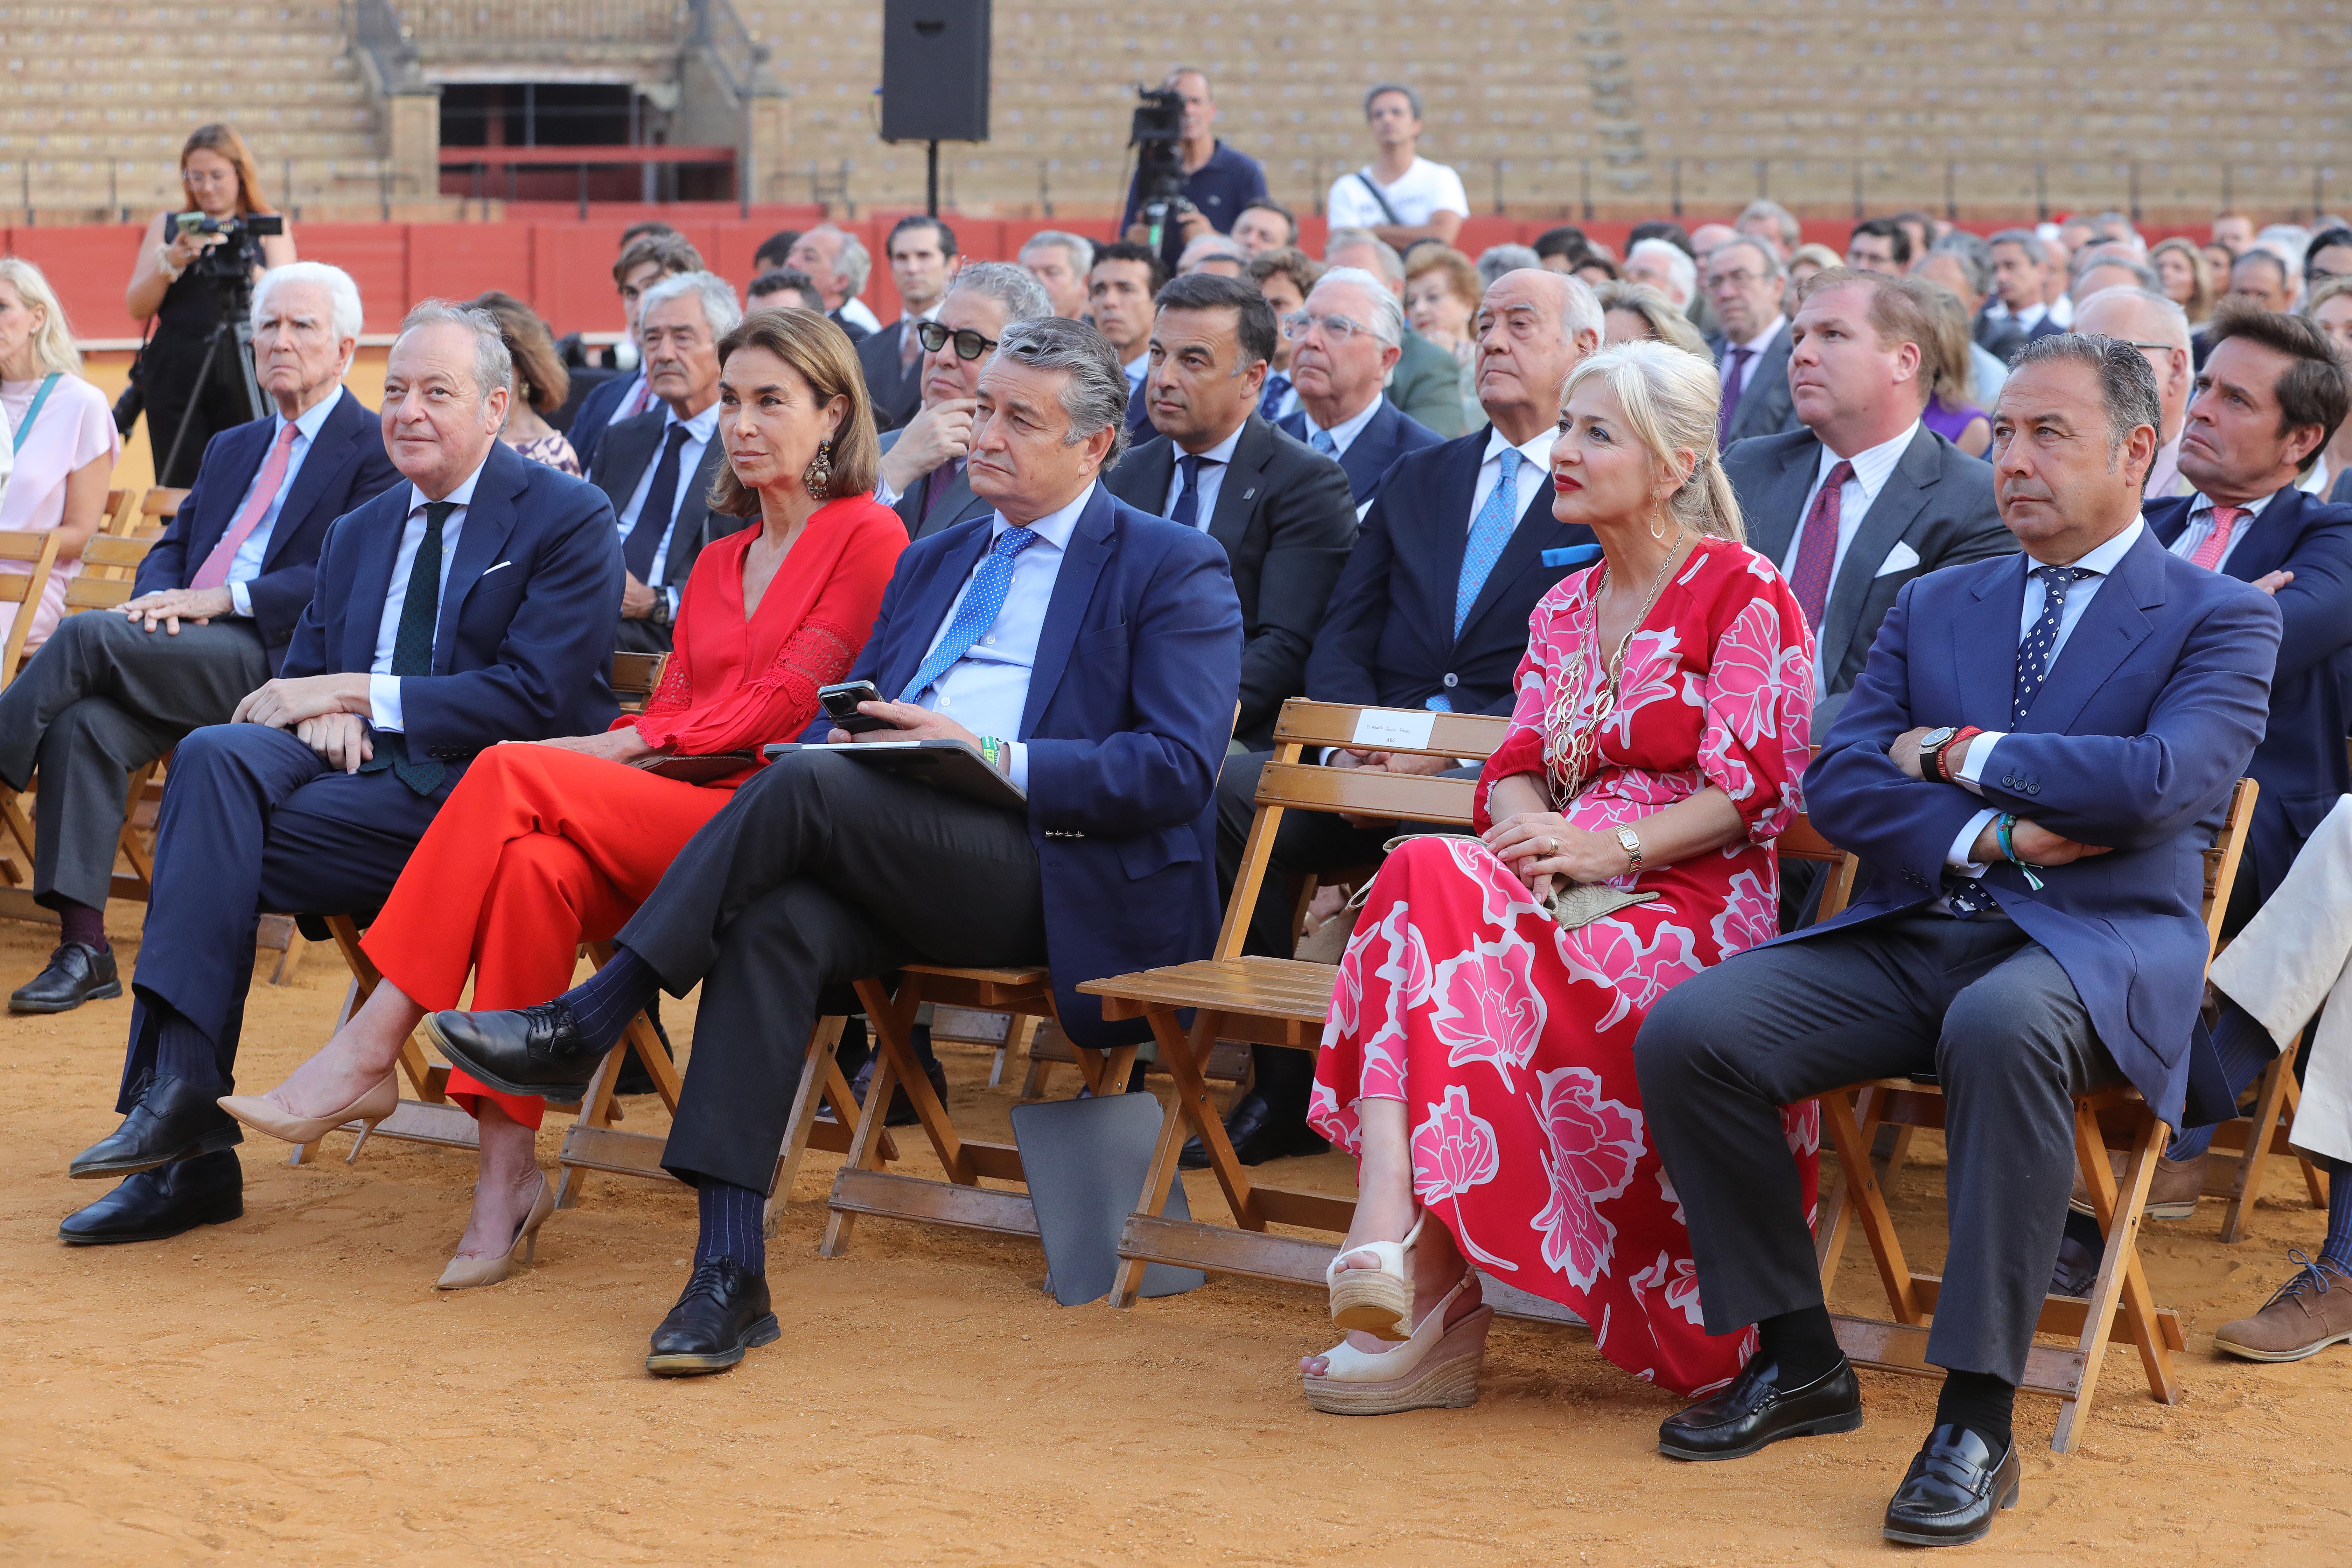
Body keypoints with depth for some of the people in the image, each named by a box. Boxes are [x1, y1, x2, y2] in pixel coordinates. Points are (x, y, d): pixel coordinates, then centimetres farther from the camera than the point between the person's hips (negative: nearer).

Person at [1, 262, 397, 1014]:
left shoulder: (377, 450, 3)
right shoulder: (232, 449, 28)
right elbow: (171, 546, 23)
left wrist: (220, 599, -15)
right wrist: (160, 597, -2)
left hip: (273, 661, -6)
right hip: (183, 653, 6)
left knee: (85, 636, -26)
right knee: (83, 723, -25)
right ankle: (82, 948, -26)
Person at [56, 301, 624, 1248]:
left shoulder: (569, 521, 0)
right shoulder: (358, 535, 23)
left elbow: (539, 700, -11)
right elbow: (301, 675, 21)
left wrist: (356, 694, -13)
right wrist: (320, 713, -5)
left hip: (469, 790, -6)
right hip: (359, 766, 6)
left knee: (211, 840, -25)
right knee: (213, 756, -27)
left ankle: (185, 1113, -23)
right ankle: (178, 1094, -31)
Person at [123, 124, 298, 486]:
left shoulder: (269, 227, 8)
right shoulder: (167, 226, 13)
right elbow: (137, 308, 6)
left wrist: (242, 264, -22)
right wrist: (171, 263, -10)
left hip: (244, 378, -2)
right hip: (175, 376, 2)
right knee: (182, 494, -3)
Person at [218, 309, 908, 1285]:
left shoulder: (868, 537, 3)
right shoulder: (718, 562, 27)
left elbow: (787, 702, -7)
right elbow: (670, 707, 18)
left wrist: (626, 747, -14)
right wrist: (613, 754, -5)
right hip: (663, 817, 6)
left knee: (512, 775, -26)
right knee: (537, 867, -29)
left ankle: (370, 1048, -25)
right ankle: (507, 1175, -29)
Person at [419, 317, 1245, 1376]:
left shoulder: (1175, 573, 5)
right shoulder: (935, 563, 27)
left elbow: (1179, 767, -7)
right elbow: (846, 717, 25)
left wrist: (993, 759, -16)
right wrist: (837, 734, -2)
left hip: (1060, 876, -6)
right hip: (894, 866, 6)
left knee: (808, 787, -29)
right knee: (776, 921, -29)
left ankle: (586, 1024, -19)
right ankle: (729, 1273, -33)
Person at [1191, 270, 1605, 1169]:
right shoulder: (1417, 480, 24)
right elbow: (1342, 640, 16)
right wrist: (1353, 739, -7)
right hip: (1377, 765, 5)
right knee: (1224, 790, -23)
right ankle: (1286, 1088, -15)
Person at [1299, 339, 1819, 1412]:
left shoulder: (1744, 592, 1)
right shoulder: (1563, 609, 23)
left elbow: (1757, 788, -7)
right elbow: (1515, 766, 16)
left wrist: (1616, 847, -19)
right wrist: (1532, 828, -9)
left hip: (1691, 905, -6)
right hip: (1558, 896, 6)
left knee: (1430, 888, -32)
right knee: (1431, 877, -30)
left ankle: (1403, 1251, -35)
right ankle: (1391, 1246, -43)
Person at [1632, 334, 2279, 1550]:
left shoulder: (2220, 618, 4)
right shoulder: (1936, 605, 19)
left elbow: (2165, 784, -14)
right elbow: (1836, 783, 8)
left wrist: (1959, 754, -5)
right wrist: (1993, 835, -10)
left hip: (2092, 948, -5)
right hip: (1908, 937, 5)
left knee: (2001, 1027, -41)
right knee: (1686, 1030, -19)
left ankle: (1977, 1419, -34)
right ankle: (1797, 1361, -4)